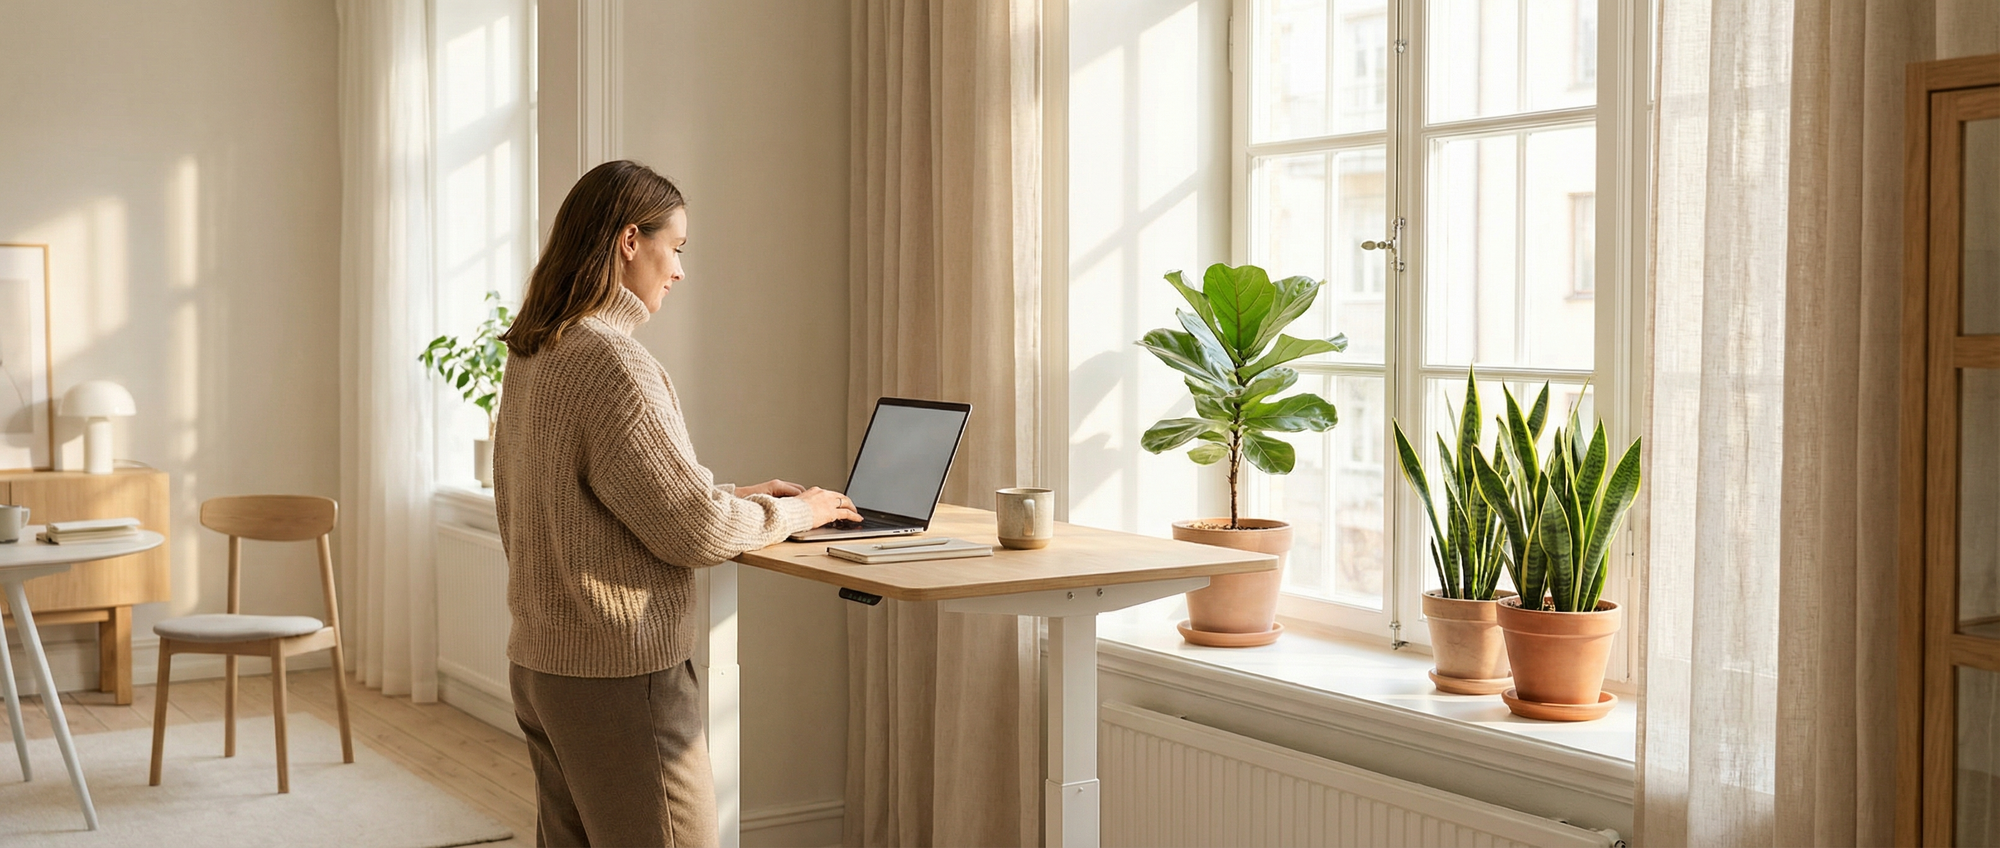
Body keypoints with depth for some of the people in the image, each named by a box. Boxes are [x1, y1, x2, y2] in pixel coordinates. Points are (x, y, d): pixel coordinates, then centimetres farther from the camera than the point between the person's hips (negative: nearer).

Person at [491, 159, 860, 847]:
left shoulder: (531, 357, 10)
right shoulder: (612, 364, -19)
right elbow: (695, 530, -17)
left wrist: (735, 496, 16)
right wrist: (795, 512, -1)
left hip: (538, 662, 10)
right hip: (620, 670, -10)